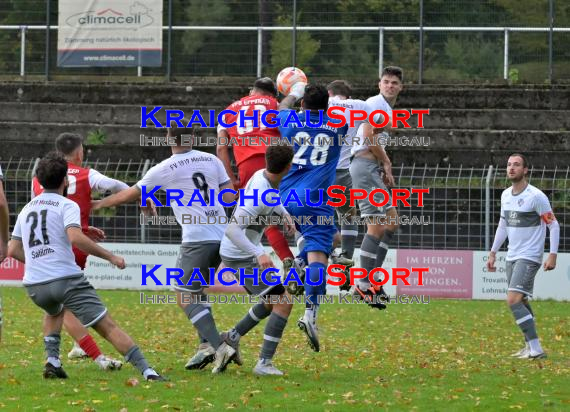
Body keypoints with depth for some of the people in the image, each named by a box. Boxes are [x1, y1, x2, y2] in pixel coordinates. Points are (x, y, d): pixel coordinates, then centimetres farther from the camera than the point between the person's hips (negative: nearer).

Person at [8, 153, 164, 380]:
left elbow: (13, 250, 21)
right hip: (67, 279, -5)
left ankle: (52, 362, 18)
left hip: (34, 285, 5)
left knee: (54, 312, 38)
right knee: (108, 326, -8)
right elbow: (76, 238, -18)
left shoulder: (26, 209, 18)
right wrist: (110, 256, -12)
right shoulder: (66, 205, 0)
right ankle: (147, 371, -20)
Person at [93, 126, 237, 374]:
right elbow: (229, 196, 13)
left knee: (185, 297, -3)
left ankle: (220, 348, -18)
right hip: (222, 235, 6)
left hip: (197, 238, -6)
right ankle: (207, 345, 12)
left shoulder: (164, 169, -2)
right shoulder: (211, 160, 10)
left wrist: (99, 204, 25)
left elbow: (129, 195, 10)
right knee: (197, 290, 22)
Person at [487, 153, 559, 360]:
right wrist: (493, 252, 22)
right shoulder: (506, 195, 9)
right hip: (512, 256, 8)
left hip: (529, 257, -8)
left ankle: (536, 349, -19)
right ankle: (530, 346, 22)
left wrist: (552, 255, -16)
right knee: (521, 303, 11)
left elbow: (553, 226, -10)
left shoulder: (536, 196, -13)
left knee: (513, 300, -19)